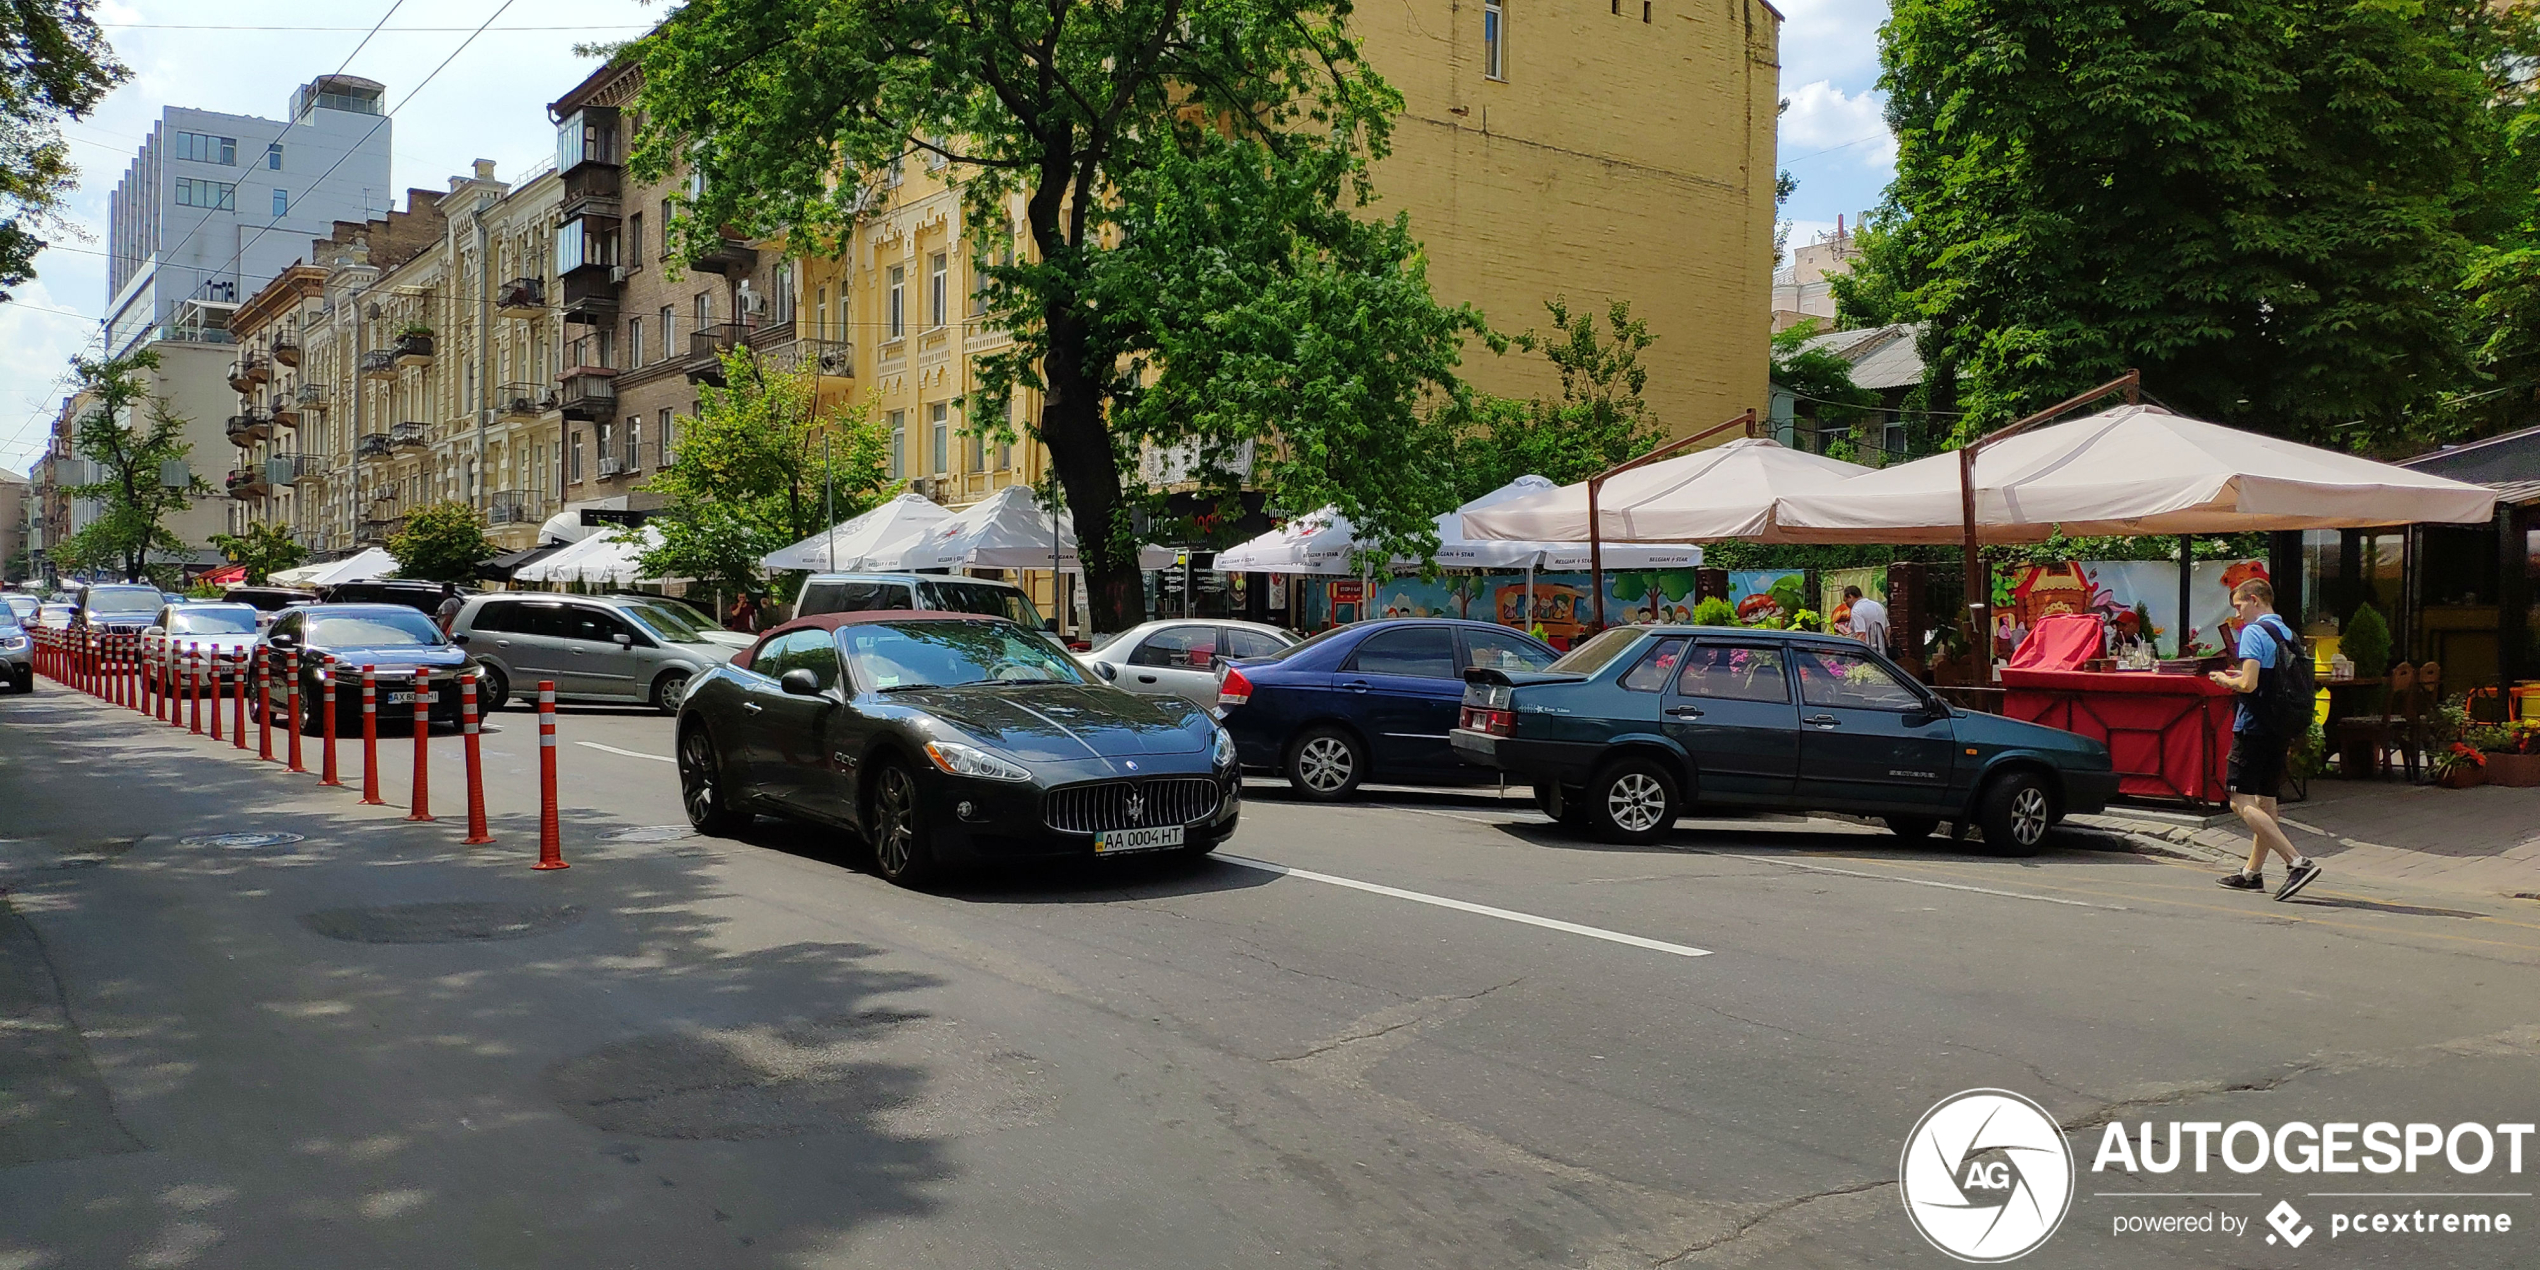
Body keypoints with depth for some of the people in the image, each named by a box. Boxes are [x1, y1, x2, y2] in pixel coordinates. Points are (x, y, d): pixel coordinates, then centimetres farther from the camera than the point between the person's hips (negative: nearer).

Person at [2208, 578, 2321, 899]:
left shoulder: (2254, 632, -12)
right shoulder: (2288, 635, 14)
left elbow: (2248, 684, -20)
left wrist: (2226, 680, 0)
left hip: (2253, 727, -9)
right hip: (2280, 728, 9)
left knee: (2242, 804, -10)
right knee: (2265, 801, 16)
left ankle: (2298, 862, -20)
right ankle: (2253, 872, 24)